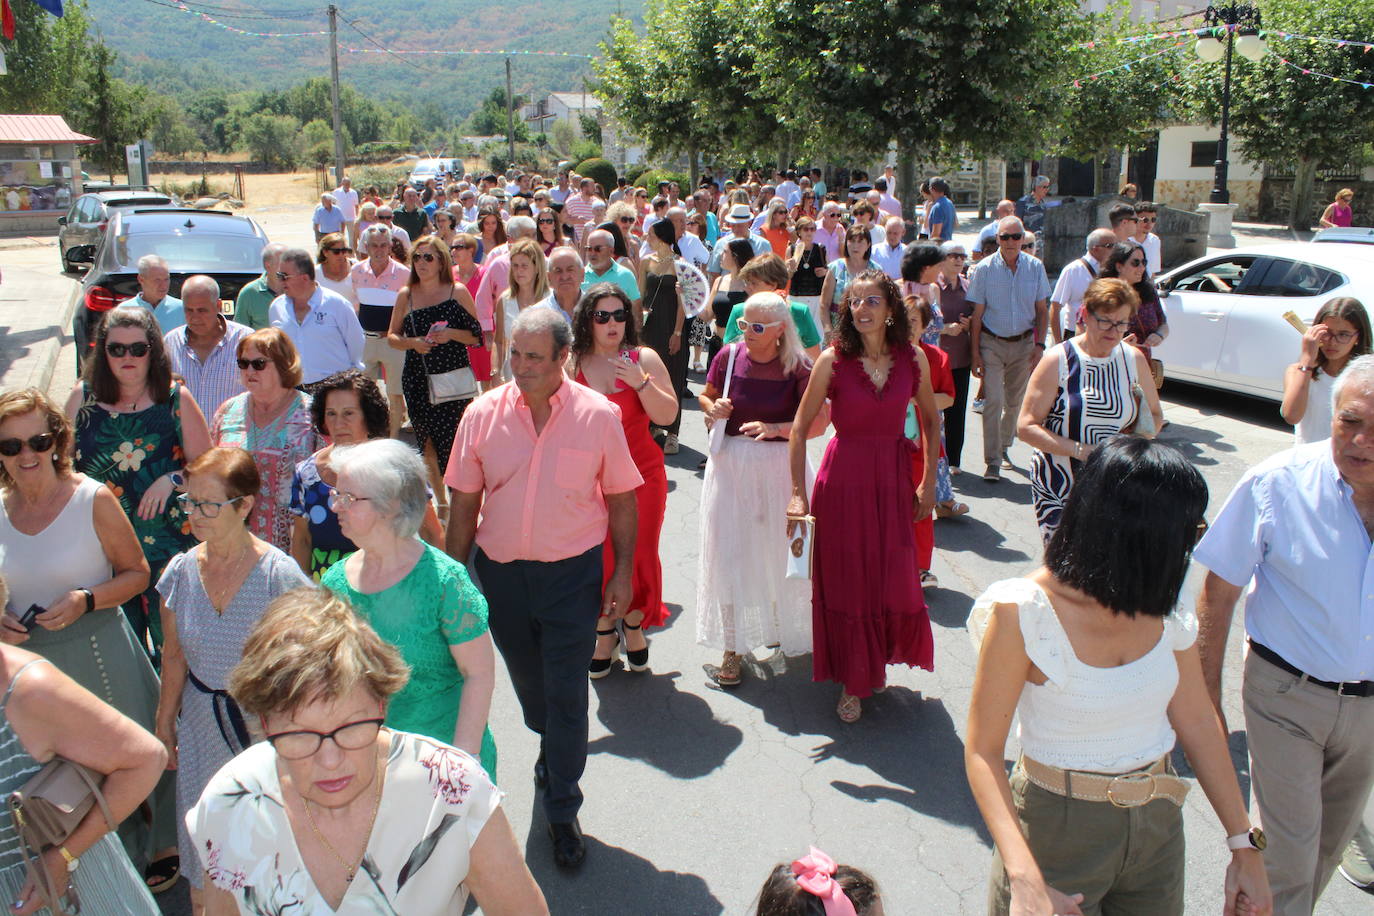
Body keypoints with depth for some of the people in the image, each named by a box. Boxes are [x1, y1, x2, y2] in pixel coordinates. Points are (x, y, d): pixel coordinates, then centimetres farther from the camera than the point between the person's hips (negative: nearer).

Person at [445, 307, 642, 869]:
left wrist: (623, 572, -2)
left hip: (572, 570, -2)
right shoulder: (483, 415, -6)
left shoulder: (598, 415, -9)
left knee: (566, 694, 3)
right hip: (500, 570, 3)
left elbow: (620, 500, -1)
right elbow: (464, 503, 1)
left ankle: (562, 812, 22)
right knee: (528, 683, 21)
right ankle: (551, 750, 52)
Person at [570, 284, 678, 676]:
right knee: (598, 558, 5)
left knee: (639, 553, 6)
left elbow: (668, 415, -7)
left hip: (642, 475, 0)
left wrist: (641, 382, -19)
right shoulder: (571, 365, 0)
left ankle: (634, 628, 30)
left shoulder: (644, 358, -1)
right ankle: (605, 633, 27)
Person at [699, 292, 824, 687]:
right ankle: (733, 647, 14)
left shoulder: (797, 368, -11)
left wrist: (775, 428, -26)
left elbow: (818, 423, -12)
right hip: (731, 465, 2)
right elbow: (705, 396, 12)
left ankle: (782, 626, 39)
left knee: (779, 549, 12)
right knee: (729, 553, 2)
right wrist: (712, 408, -11)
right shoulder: (729, 356, -4)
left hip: (780, 467, -1)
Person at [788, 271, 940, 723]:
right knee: (845, 581, 6)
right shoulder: (833, 360, -10)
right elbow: (800, 426, -6)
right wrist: (798, 493, -10)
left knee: (895, 579, 8)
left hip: (893, 476, 2)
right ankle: (852, 681, 24)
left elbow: (931, 420, 10)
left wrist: (928, 482, 7)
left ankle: (879, 662, 37)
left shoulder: (913, 358, -3)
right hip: (843, 477, -2)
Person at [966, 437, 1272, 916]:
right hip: (1059, 830, -5)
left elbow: (1199, 723, 2)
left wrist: (1245, 845, 2)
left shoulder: (1165, 608, -6)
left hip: (1157, 823, 5)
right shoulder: (1023, 613, -23)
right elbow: (983, 752, -22)